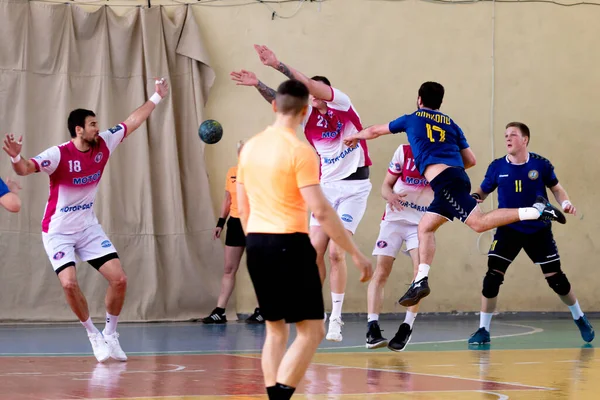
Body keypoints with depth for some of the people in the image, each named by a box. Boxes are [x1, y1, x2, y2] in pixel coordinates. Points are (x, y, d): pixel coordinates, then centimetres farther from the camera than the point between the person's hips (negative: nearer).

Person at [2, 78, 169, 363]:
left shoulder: (103, 144, -4)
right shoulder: (59, 155, -21)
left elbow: (133, 121, 9)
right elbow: (25, 169, -34)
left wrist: (157, 97, 13)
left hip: (89, 228, 5)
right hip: (58, 231, -5)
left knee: (119, 279, -7)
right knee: (69, 283, -23)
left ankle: (110, 334, 14)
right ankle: (94, 336, -2)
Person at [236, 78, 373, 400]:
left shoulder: (251, 147, 10)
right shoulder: (299, 151, -12)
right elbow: (321, 211, -17)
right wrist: (356, 254, -13)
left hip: (256, 243, 8)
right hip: (289, 244, -8)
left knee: (276, 329, 16)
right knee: (312, 331, -3)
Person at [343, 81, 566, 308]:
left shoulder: (412, 120, 15)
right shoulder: (451, 125, 24)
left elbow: (375, 131, 30)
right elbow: (471, 160, 23)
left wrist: (356, 136, 49)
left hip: (443, 180, -7)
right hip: (458, 177, 7)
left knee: (479, 222, -17)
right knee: (425, 227, 15)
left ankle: (535, 211, -30)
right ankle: (421, 281, 6)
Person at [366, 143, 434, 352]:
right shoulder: (404, 151, -5)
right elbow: (386, 185, 1)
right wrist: (390, 196, -23)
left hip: (421, 221, 0)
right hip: (394, 218, 0)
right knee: (381, 271, -10)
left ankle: (407, 327, -10)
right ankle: (372, 328, -12)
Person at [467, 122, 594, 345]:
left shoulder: (540, 165, -8)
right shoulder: (497, 167, -6)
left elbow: (556, 188, 5)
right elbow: (483, 191, 5)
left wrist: (565, 203, -13)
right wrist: (473, 199, -17)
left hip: (539, 230, 0)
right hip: (508, 230, 0)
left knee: (556, 278, 5)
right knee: (492, 277, -13)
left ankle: (580, 319, 29)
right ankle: (483, 330, -3)